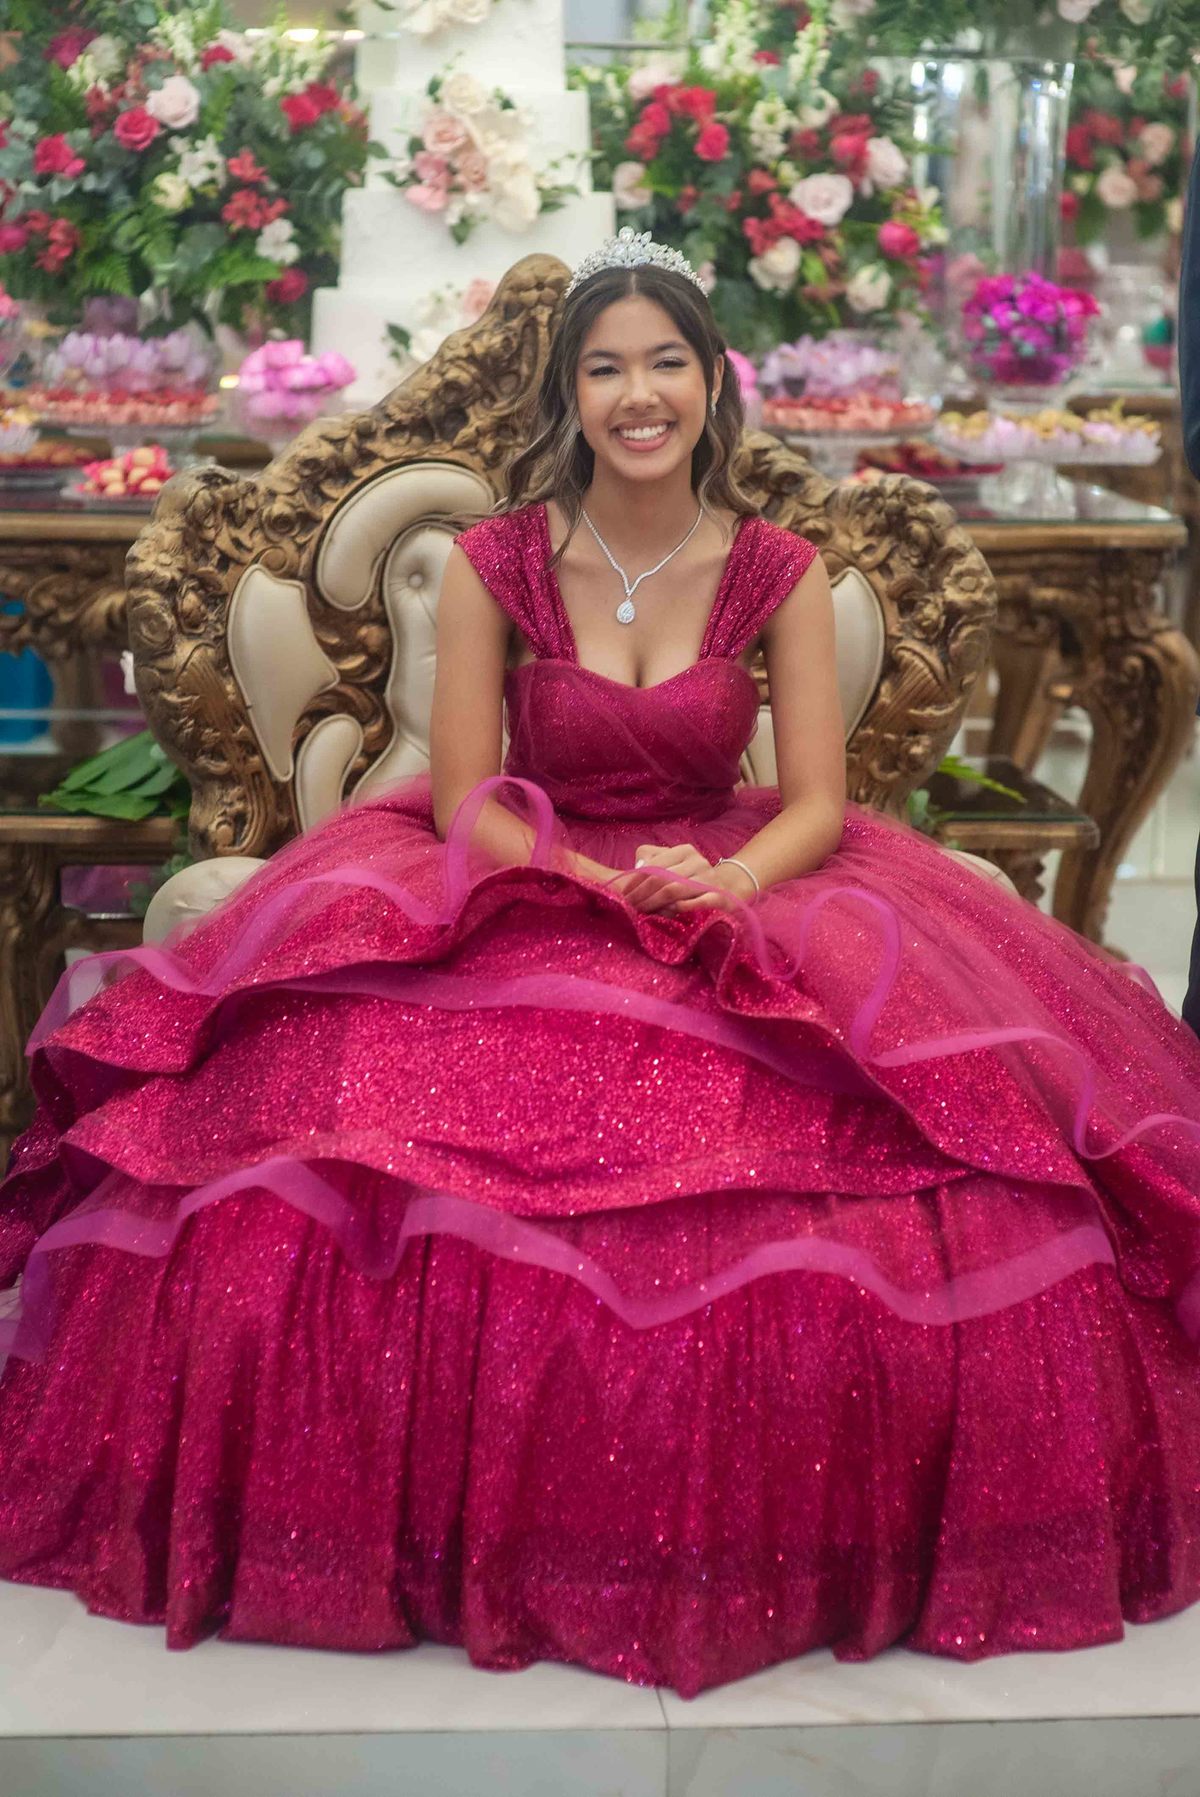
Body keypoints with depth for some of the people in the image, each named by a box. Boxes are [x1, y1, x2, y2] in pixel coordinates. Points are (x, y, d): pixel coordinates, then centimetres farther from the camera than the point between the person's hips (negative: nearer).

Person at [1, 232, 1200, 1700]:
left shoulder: (777, 573, 0)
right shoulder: (495, 563, -3)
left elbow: (816, 803, -1)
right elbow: (466, 801, -5)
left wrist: (722, 884, -22)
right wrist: (607, 886, -21)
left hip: (736, 888, 1)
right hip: (516, 899, -1)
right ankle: (443, 1531, -3)